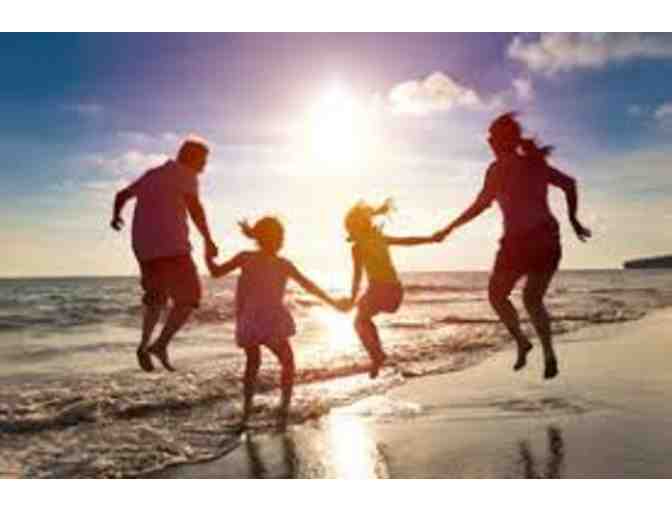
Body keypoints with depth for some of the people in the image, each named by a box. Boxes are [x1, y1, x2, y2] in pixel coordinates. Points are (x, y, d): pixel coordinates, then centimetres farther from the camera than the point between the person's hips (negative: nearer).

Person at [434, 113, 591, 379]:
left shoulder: (499, 167, -3)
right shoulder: (536, 163, 14)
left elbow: (481, 204, -10)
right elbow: (570, 184, 12)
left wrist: (449, 228, -3)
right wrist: (573, 219, 20)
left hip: (519, 241, -6)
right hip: (549, 240, 6)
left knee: (497, 295, 16)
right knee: (533, 299, 21)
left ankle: (521, 341, -2)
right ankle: (548, 353, 5)